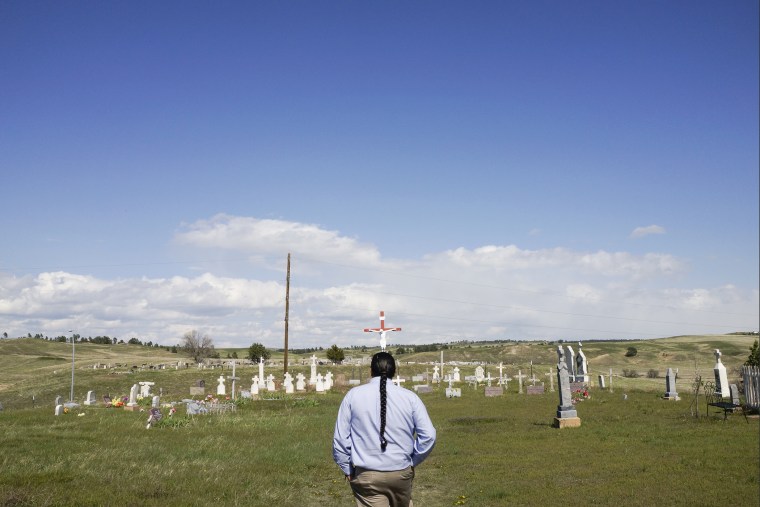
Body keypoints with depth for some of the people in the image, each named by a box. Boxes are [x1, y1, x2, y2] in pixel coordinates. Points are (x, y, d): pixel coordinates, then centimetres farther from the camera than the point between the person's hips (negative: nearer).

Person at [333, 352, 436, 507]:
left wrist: (347, 469, 9)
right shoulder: (409, 397, -4)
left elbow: (340, 438, -2)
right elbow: (428, 436, -7)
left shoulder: (353, 395, -4)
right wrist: (412, 461, 7)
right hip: (402, 473, 2)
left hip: (366, 476, -1)